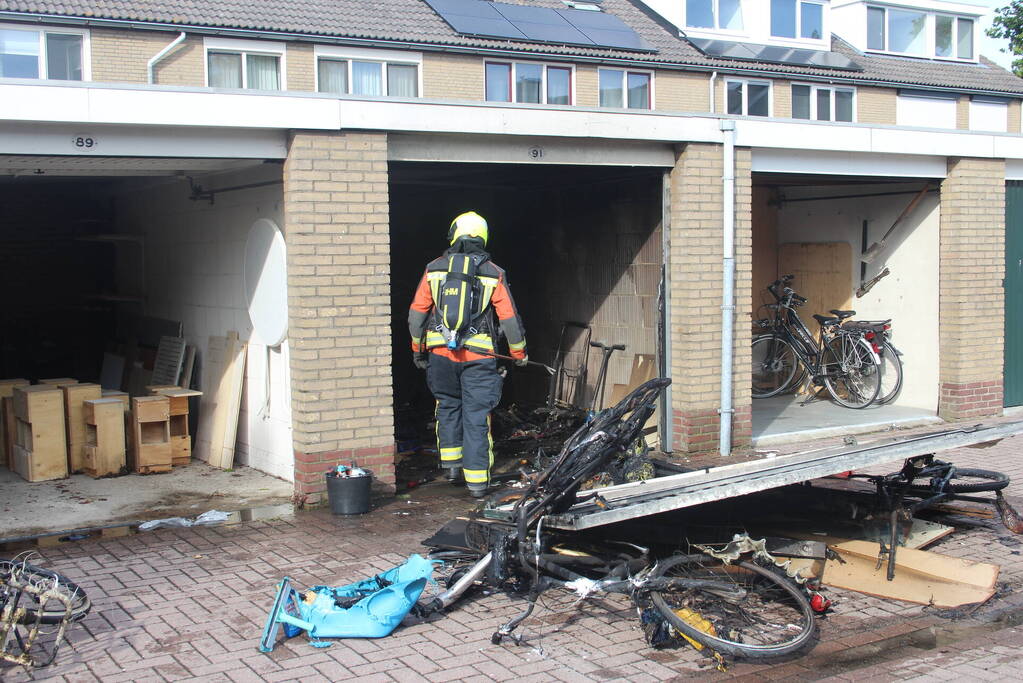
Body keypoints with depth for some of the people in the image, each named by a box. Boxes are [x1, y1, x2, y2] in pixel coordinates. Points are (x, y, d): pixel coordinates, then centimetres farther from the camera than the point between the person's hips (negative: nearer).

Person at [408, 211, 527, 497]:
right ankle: (477, 479, 4)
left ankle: (451, 463, 23)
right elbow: (509, 317, 1)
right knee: (476, 414, 3)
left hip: (440, 352, 2)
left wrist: (417, 348, 18)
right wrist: (519, 352, 15)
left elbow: (417, 312, 5)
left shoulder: (435, 269, 3)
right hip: (478, 355, -2)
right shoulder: (493, 274, 0)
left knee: (448, 405, 22)